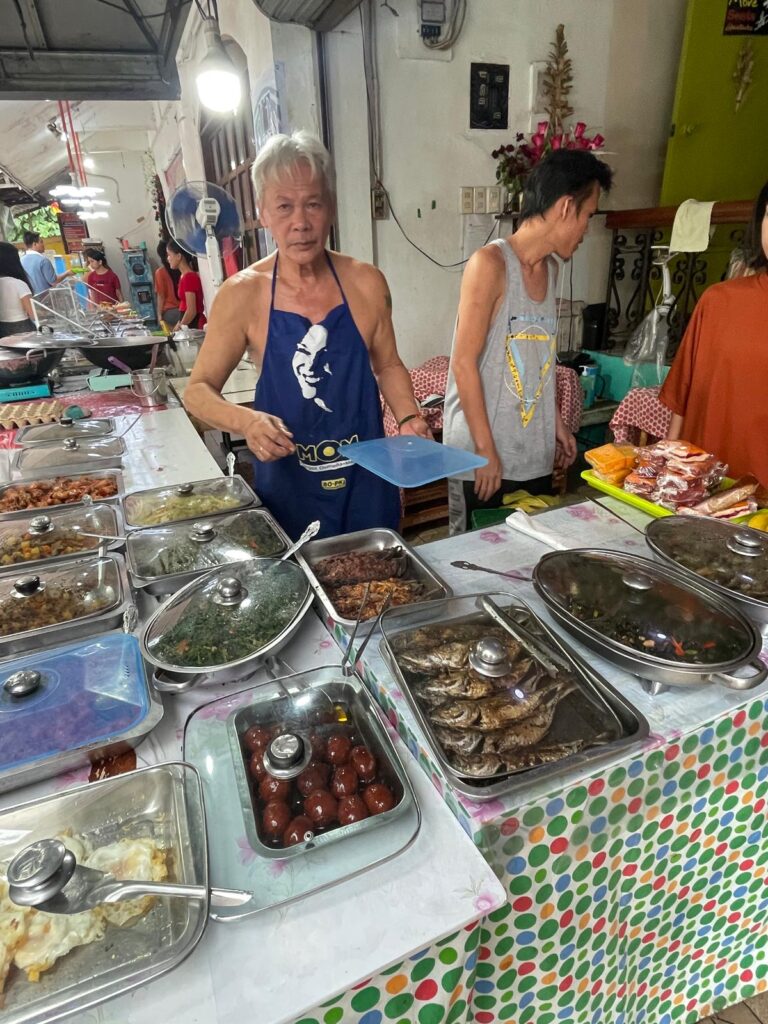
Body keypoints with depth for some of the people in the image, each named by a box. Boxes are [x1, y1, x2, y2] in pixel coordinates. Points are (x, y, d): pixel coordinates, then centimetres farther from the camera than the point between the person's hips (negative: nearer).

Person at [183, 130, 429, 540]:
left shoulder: (366, 283, -6)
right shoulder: (243, 294, -10)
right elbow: (198, 389, -4)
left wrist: (408, 419, -9)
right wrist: (246, 420, -23)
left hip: (366, 479, 2)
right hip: (287, 482, -1)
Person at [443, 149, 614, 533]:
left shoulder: (550, 269, 12)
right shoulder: (490, 263, -12)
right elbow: (464, 364, -15)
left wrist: (557, 423, 17)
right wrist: (486, 451, -15)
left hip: (538, 458, 7)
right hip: (483, 458, -7)